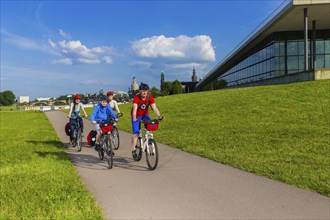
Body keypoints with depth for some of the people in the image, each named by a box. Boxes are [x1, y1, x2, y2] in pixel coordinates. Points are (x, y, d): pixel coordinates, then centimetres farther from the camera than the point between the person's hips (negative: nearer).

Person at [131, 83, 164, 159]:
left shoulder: (150, 98, -17)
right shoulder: (136, 98, -26)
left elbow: (154, 108, -25)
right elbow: (135, 109, -38)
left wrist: (159, 116, -42)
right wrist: (134, 119, -54)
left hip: (145, 115, 3)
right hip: (136, 116, -3)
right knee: (135, 133, -10)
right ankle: (133, 150, 3)